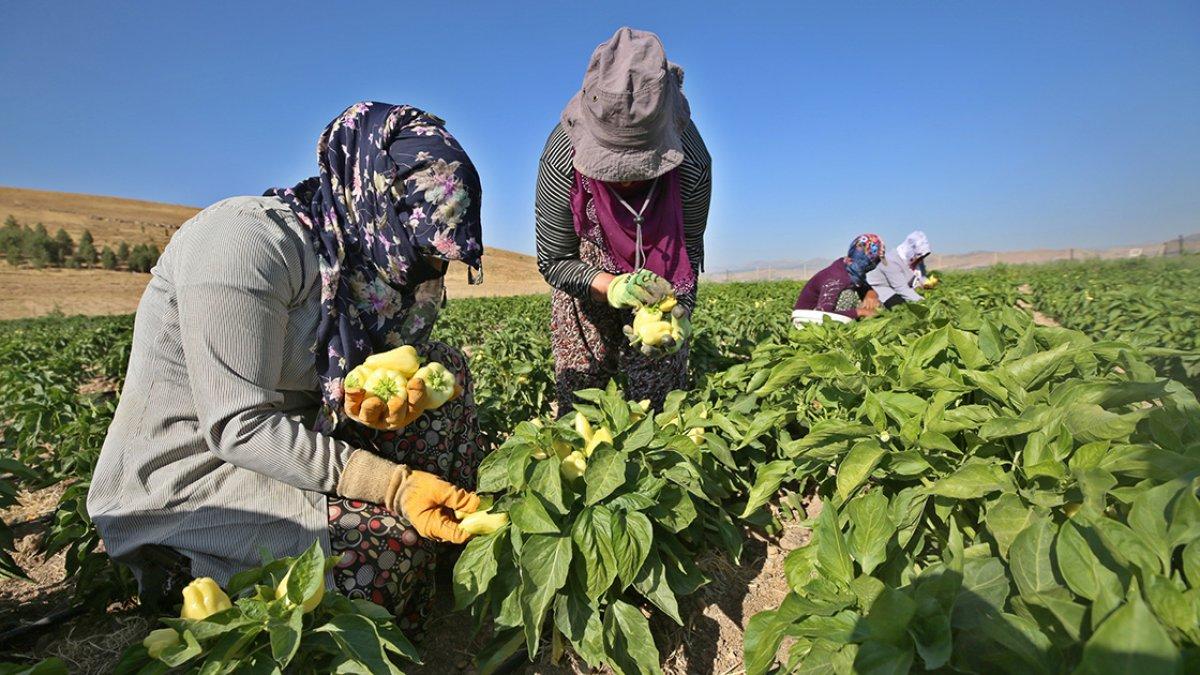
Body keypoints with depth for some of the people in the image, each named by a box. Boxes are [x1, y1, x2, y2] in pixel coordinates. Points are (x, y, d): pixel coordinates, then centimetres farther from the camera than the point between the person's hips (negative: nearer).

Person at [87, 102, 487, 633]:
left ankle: (457, 525, 2)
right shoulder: (245, 241, -25)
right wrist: (395, 483, -30)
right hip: (180, 478, -7)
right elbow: (239, 427, -27)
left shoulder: (353, 251, 0)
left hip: (290, 441, 7)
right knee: (392, 545, -26)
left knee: (442, 365, -3)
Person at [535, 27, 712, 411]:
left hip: (658, 267, 1)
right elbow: (553, 261, -23)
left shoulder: (692, 166, -32)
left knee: (657, 391, 1)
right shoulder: (561, 161, -33)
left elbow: (688, 251, -17)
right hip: (587, 272, 0)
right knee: (580, 384, 2)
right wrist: (609, 286, -41)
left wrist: (678, 309, -36)